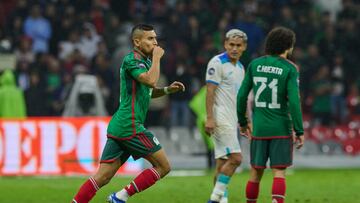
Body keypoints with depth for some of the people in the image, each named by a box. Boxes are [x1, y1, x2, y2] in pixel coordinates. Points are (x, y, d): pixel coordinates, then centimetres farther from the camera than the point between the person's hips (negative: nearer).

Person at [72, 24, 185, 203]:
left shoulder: (143, 61, 21)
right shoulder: (131, 59, -9)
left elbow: (149, 92, 34)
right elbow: (151, 80, -25)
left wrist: (167, 90, 16)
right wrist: (156, 57, -11)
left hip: (118, 127, 9)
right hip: (129, 126, -9)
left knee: (102, 177, 4)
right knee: (163, 166, -3)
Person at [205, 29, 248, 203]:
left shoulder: (240, 67, 17)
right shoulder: (217, 63, -8)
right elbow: (210, 91, -13)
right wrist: (209, 118, -20)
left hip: (232, 120, 8)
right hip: (221, 119, -8)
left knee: (222, 162, 8)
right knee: (235, 158, -15)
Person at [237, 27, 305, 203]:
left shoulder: (255, 64, 4)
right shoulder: (290, 69, -7)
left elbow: (242, 95, 5)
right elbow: (294, 101, -14)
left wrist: (242, 121, 19)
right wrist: (299, 131, -9)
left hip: (259, 129, 3)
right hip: (281, 129, -3)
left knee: (256, 172, 13)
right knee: (279, 172, -3)